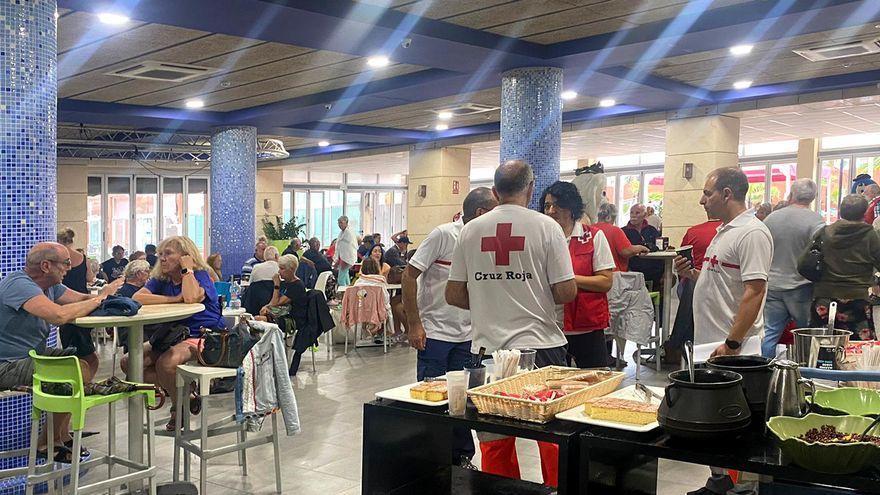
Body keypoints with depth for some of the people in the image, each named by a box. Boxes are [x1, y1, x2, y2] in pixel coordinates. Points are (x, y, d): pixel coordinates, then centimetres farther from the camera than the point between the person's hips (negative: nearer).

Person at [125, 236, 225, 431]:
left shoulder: (200, 275, -7)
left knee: (166, 363, -34)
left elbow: (191, 298, -30)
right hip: (172, 336, 8)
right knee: (129, 363, -7)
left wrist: (187, 269, -16)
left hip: (203, 336, -8)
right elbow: (137, 298, -10)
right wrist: (174, 299, -18)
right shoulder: (161, 279, 8)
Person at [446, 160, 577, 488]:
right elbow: (566, 292, -8)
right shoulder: (546, 227, -5)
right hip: (540, 344, -2)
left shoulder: (471, 230, 2)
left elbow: (453, 295, 5)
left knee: (494, 442, 10)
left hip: (487, 347, 3)